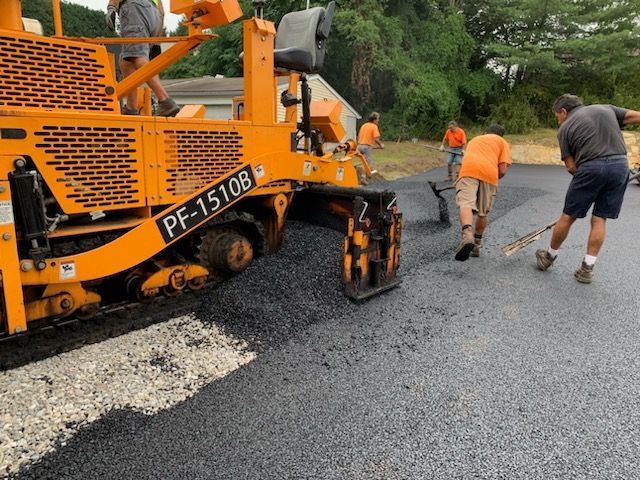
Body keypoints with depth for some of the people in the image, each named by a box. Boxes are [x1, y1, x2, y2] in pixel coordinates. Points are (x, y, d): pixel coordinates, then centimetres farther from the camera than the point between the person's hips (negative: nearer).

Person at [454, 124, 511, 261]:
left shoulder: (474, 139, 38)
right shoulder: (502, 142, 26)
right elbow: (502, 170, 12)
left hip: (468, 170, 0)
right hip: (489, 173, 0)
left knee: (466, 204, -18)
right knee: (483, 213, 15)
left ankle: (467, 235, -46)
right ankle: (476, 246, 25)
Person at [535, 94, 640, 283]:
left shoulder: (565, 128, 9)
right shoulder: (606, 108, 20)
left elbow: (571, 167, 4)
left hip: (590, 168, -4)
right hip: (620, 165, 4)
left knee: (568, 216, 9)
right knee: (599, 219, 9)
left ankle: (549, 257, 24)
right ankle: (587, 268, 12)